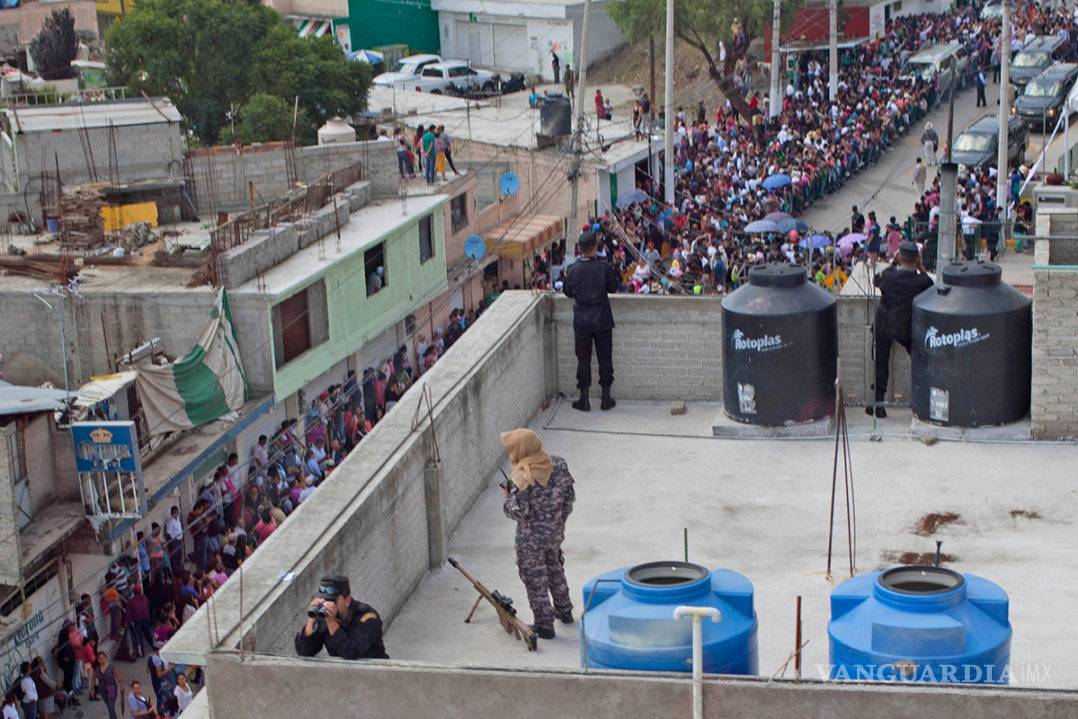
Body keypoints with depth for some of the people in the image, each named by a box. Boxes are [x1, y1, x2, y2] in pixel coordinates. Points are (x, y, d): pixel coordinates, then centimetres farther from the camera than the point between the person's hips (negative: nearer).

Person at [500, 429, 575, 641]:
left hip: (531, 538, -6)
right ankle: (564, 611, 44)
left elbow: (517, 511, -25)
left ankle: (544, 625, 19)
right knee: (555, 569, 28)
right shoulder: (559, 465, -9)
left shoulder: (522, 478, -28)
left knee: (535, 578, 10)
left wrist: (508, 495, -5)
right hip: (556, 532, 7)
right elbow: (570, 496, 2)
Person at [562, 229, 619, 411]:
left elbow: (567, 292, 4)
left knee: (583, 359, 9)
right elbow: (613, 288, 1)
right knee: (605, 358, 11)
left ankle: (584, 399, 12)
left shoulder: (572, 270, -10)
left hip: (581, 321, 1)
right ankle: (606, 398, 16)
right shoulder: (604, 267, -14)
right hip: (602, 321, -1)